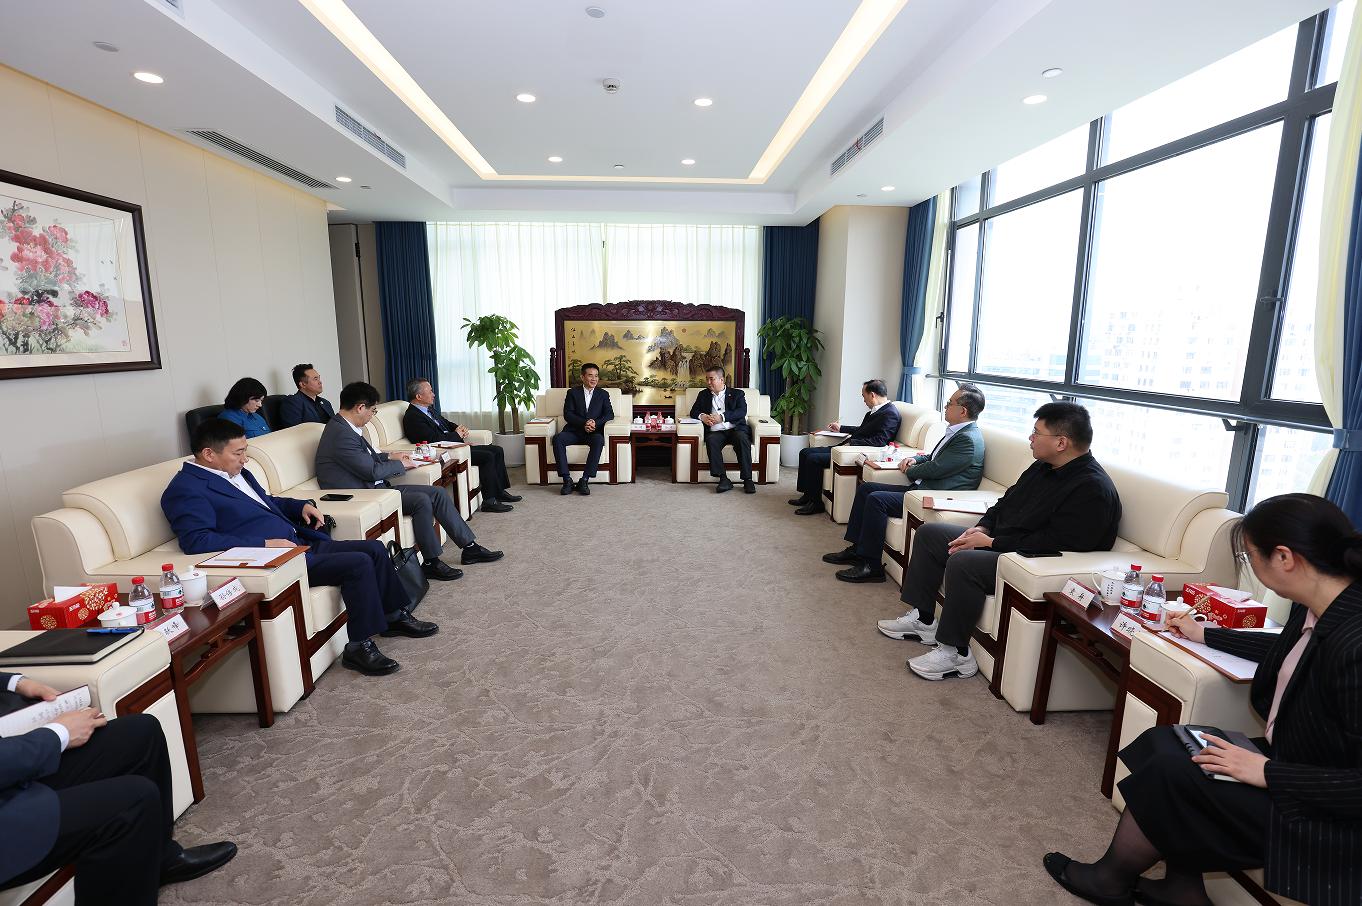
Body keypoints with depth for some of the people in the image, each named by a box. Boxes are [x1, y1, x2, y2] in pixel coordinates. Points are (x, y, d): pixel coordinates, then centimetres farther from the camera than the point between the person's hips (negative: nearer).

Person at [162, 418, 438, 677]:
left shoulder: (236, 472, 16)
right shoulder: (186, 488, -11)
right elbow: (196, 540, -24)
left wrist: (301, 506, 11)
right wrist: (264, 544, -26)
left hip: (300, 543, 10)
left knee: (374, 549, 5)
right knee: (358, 564, -23)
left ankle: (394, 616, 21)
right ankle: (360, 646, -10)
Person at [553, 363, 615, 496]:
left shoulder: (603, 394, 16)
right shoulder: (573, 393, 12)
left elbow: (609, 414, 3)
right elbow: (567, 414, 0)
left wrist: (596, 423, -17)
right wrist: (584, 423, -18)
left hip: (594, 432, 0)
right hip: (574, 431, 1)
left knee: (599, 440, -36)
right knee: (557, 438, -30)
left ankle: (584, 480, -34)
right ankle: (567, 480, -29)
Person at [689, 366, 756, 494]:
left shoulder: (737, 394, 15)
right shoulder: (703, 395, 25)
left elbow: (742, 411, -3)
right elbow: (693, 411, 16)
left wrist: (722, 416, -17)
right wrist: (702, 416, -8)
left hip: (735, 429, -1)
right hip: (715, 432, 1)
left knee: (742, 438, -34)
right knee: (711, 440, -33)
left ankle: (747, 480, -33)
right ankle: (723, 479, -35)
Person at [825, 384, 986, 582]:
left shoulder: (968, 439, -17)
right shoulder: (956, 432, 15)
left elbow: (934, 469, -21)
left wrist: (910, 472, -2)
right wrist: (915, 459, 8)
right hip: (922, 488, 11)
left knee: (876, 499, -24)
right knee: (865, 488, 5)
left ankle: (871, 566, -15)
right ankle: (857, 549, 8)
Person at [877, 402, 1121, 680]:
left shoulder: (1093, 490, -21)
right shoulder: (1044, 466, 9)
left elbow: (1053, 543, -27)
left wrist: (992, 543, -21)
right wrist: (981, 528, 0)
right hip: (996, 539, 11)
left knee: (962, 562, -34)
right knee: (928, 532, 6)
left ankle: (956, 654, -17)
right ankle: (922, 619, 8)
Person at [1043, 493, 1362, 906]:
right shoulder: (1317, 607, -4)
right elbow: (1293, 649, 21)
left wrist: (1268, 773, -25)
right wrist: (1205, 635, 28)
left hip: (1328, 813, -9)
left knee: (1170, 776, -11)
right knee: (1163, 741, 4)